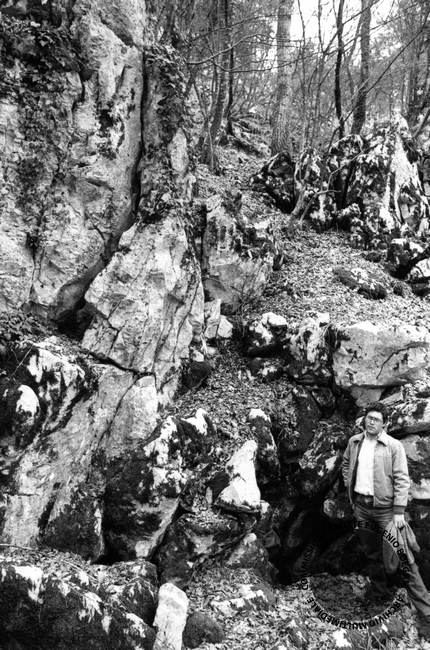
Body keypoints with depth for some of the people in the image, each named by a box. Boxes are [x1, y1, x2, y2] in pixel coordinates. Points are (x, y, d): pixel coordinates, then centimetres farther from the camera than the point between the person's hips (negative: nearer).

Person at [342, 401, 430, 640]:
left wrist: (399, 512, -17)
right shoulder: (354, 442, 4)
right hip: (361, 506, 5)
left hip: (385, 507, -5)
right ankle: (379, 591, 38)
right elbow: (346, 465, 21)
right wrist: (350, 487, 11)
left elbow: (402, 480, -13)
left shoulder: (394, 446, -12)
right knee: (372, 553, 19)